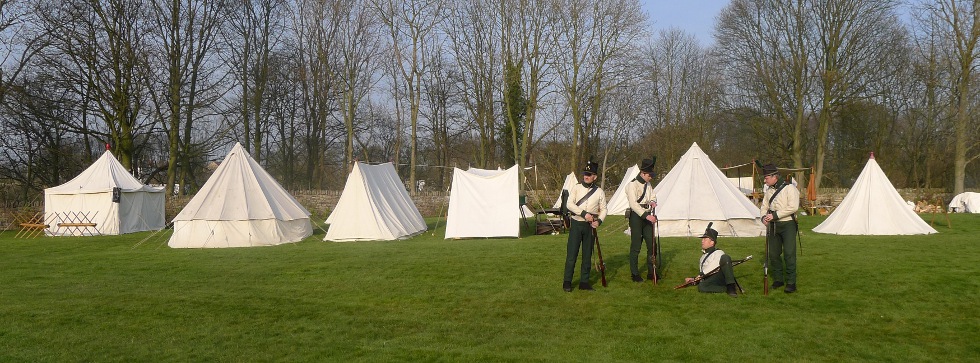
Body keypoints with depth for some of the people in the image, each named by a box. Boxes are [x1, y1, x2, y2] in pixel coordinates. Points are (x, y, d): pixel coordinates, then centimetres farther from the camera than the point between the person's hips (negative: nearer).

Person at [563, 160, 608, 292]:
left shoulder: (599, 192, 5)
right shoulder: (576, 188, 0)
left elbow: (603, 209, 9)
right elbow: (569, 204, -10)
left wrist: (599, 220, -11)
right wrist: (584, 214, -20)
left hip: (590, 226, 2)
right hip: (576, 224, -2)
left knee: (587, 255, 7)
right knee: (572, 254, -4)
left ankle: (584, 282, 16)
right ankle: (567, 282, 4)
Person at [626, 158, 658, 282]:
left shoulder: (648, 184, 11)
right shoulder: (632, 185, -14)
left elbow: (653, 196, 25)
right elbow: (633, 204, -22)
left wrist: (652, 202, -1)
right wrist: (646, 215, -28)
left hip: (647, 217, 7)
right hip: (636, 217, -7)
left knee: (652, 245, 8)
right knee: (635, 247, -1)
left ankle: (651, 272, 18)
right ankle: (635, 274, 7)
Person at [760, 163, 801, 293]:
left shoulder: (790, 188, -10)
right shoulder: (769, 190, 12)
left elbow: (793, 207, -19)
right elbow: (765, 206, 17)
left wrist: (774, 215, -21)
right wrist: (764, 217, -6)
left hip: (788, 225, -7)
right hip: (773, 226, 7)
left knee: (789, 254, -9)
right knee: (773, 254, 9)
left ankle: (791, 283, -3)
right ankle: (778, 279, 23)